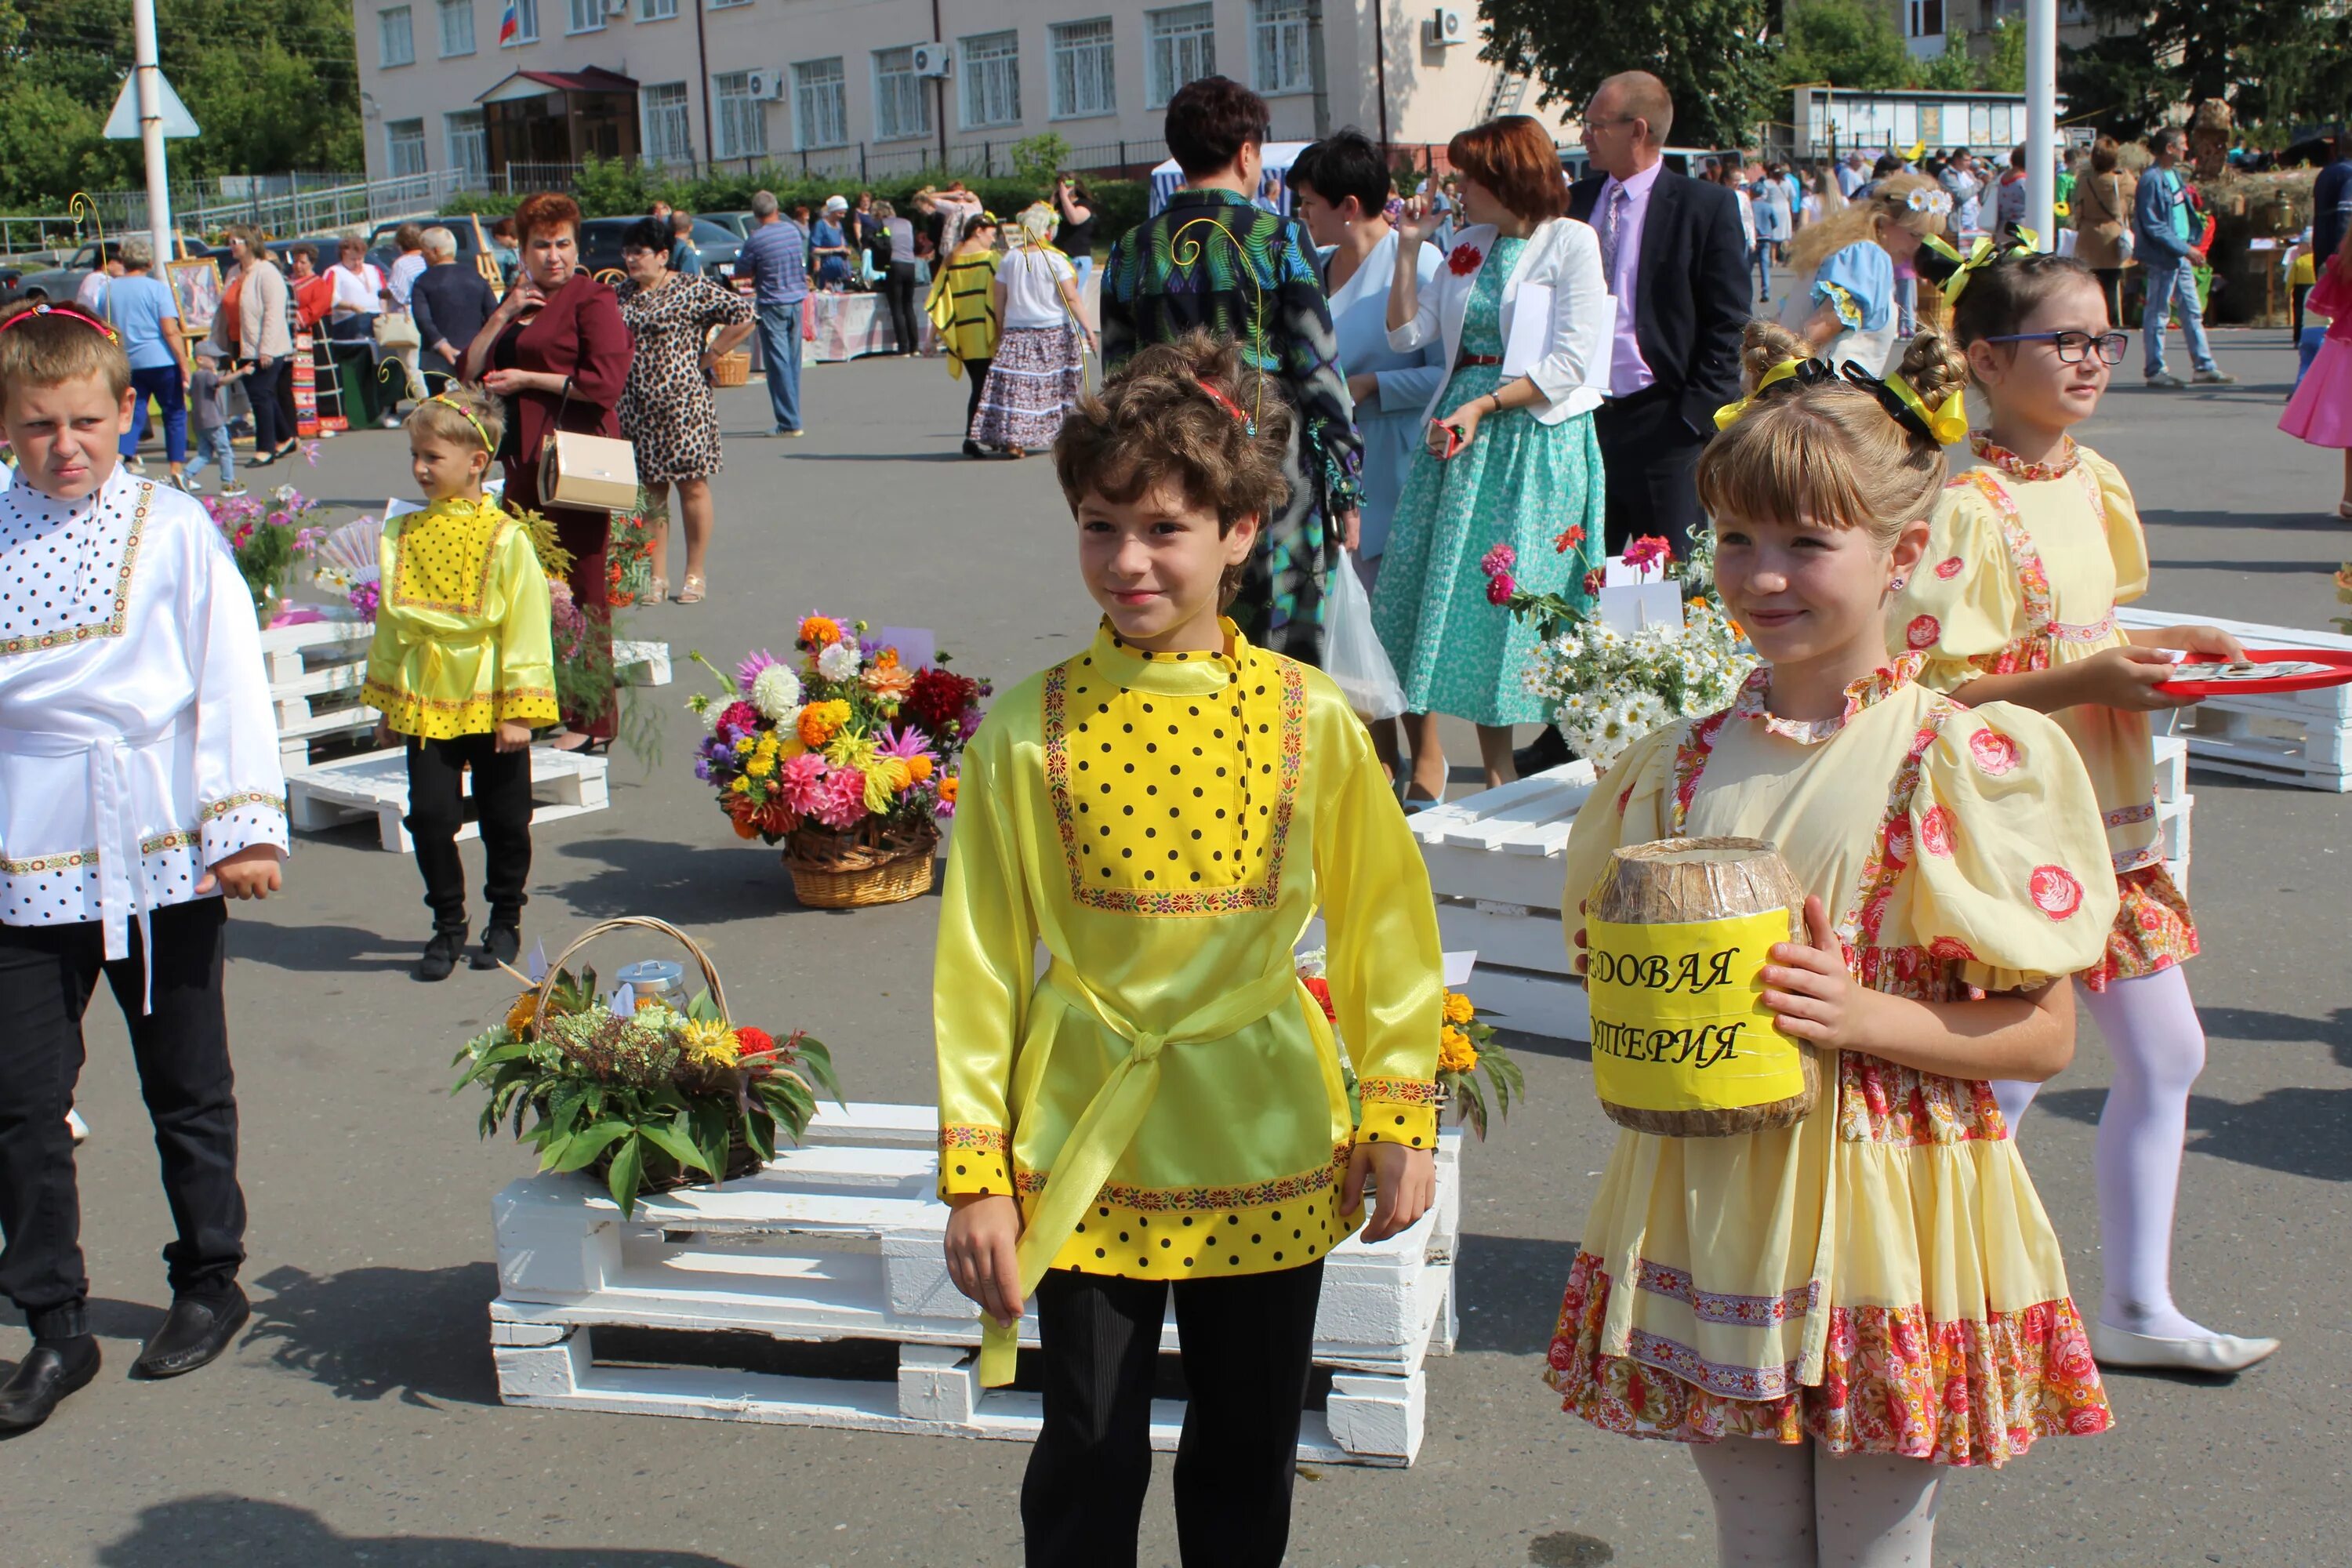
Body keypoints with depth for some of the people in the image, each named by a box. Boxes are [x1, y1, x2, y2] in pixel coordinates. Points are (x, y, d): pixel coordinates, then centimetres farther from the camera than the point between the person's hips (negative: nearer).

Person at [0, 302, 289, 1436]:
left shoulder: (173, 529, -3)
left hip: (162, 851, -1)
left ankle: (209, 1283, 31)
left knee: (187, 1085, 13)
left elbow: (232, 678, -2)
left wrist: (246, 824, -7)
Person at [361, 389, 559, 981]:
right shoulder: (402, 534, 4)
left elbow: (527, 625, -9)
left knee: (505, 821, 9)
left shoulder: (505, 538, -10)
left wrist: (520, 709, -11)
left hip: (490, 706, -3)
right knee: (429, 815, 1)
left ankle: (505, 920, 28)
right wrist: (385, 701, 15)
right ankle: (448, 924, 18)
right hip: (424, 704, 3)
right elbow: (390, 620, 13)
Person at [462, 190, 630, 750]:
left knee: (579, 588, -5)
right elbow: (472, 371, 15)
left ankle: (591, 721, 1)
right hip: (527, 457, 8)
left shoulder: (592, 298, -5)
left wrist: (527, 379, -9)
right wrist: (503, 315, 2)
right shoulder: (520, 301, 20)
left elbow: (604, 383, -16)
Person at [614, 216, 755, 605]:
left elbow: (743, 316, -9)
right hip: (634, 408, 5)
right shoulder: (622, 295, 13)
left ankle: (696, 574, 10)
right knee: (649, 490, 5)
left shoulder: (693, 288, -5)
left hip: (682, 401, -5)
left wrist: (707, 358, -7)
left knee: (692, 485, 1)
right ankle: (657, 576, 11)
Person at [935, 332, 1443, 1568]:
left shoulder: (1311, 721, -7)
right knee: (1087, 1467, 11)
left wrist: (1401, 1118, 3)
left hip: (1266, 1152, 1)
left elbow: (1384, 923, 3)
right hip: (1083, 1150, 0)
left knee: (1248, 1466, 16)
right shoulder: (1031, 727, -7)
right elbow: (979, 956, -4)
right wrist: (975, 1170, -4)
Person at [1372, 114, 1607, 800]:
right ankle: (1426, 758, 7)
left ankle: (1499, 773, 7)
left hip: (1536, 433, -6)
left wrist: (1484, 406, -16)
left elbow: (1570, 363, -11)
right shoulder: (1469, 244, 14)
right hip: (1461, 425, 6)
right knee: (1419, 580, -1)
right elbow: (1407, 331, 10)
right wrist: (1409, 247, 4)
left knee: (1506, 599, -4)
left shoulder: (1570, 242, -4)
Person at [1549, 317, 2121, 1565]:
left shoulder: (1961, 758, -10)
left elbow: (2043, 1035, -7)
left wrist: (1862, 1016, -20)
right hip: (1710, 1200, 4)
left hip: (1885, 1205, -4)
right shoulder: (1678, 766, 3)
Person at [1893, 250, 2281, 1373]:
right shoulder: (1970, 509, -18)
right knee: (2007, 1076, 0)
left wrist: (2165, 644, 4)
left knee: (2165, 1052, 13)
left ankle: (2135, 1307, 26)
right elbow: (1931, 691, -21)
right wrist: (2087, 681, -25)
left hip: (2108, 815, 9)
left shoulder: (2093, 482, 8)